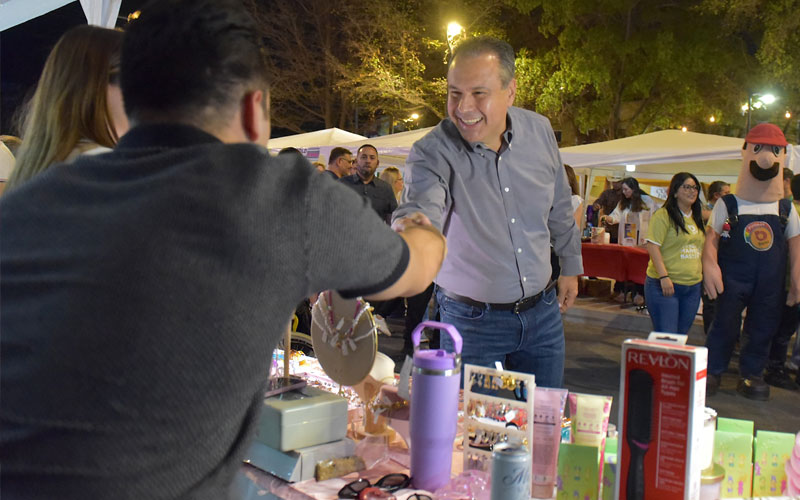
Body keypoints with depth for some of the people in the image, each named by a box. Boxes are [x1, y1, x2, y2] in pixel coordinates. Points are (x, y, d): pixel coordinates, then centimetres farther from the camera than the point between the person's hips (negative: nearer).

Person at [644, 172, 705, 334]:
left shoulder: (697, 218, 14)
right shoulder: (663, 215, -9)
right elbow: (653, 246, -17)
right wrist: (664, 276, -23)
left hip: (693, 287, 7)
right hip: (665, 285, -7)